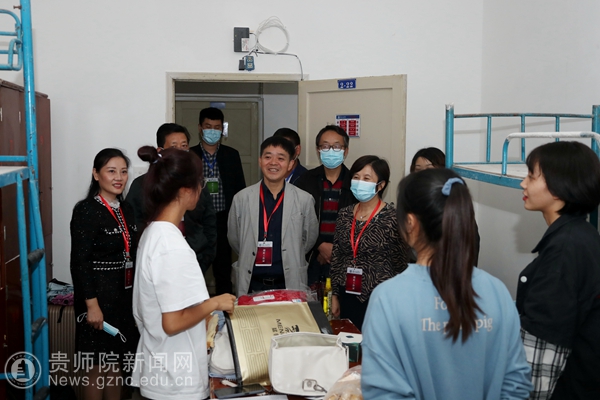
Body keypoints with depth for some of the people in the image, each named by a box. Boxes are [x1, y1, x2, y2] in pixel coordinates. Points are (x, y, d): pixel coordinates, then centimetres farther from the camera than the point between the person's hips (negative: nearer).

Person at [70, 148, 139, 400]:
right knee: (96, 366, 4)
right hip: (99, 295, -7)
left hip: (125, 295, 7)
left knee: (115, 362, 16)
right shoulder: (86, 210, -13)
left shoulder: (125, 209, 9)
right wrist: (92, 304, -20)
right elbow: (79, 262, -17)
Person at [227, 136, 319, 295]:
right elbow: (234, 239, 8)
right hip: (251, 284, 0)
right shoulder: (242, 198, -3)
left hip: (290, 283, 0)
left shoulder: (304, 200, -3)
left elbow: (309, 239, 9)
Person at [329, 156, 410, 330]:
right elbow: (336, 258, 11)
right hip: (348, 298, 5)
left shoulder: (393, 217, -9)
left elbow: (401, 264, -6)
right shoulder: (345, 215, 6)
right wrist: (335, 296, 10)